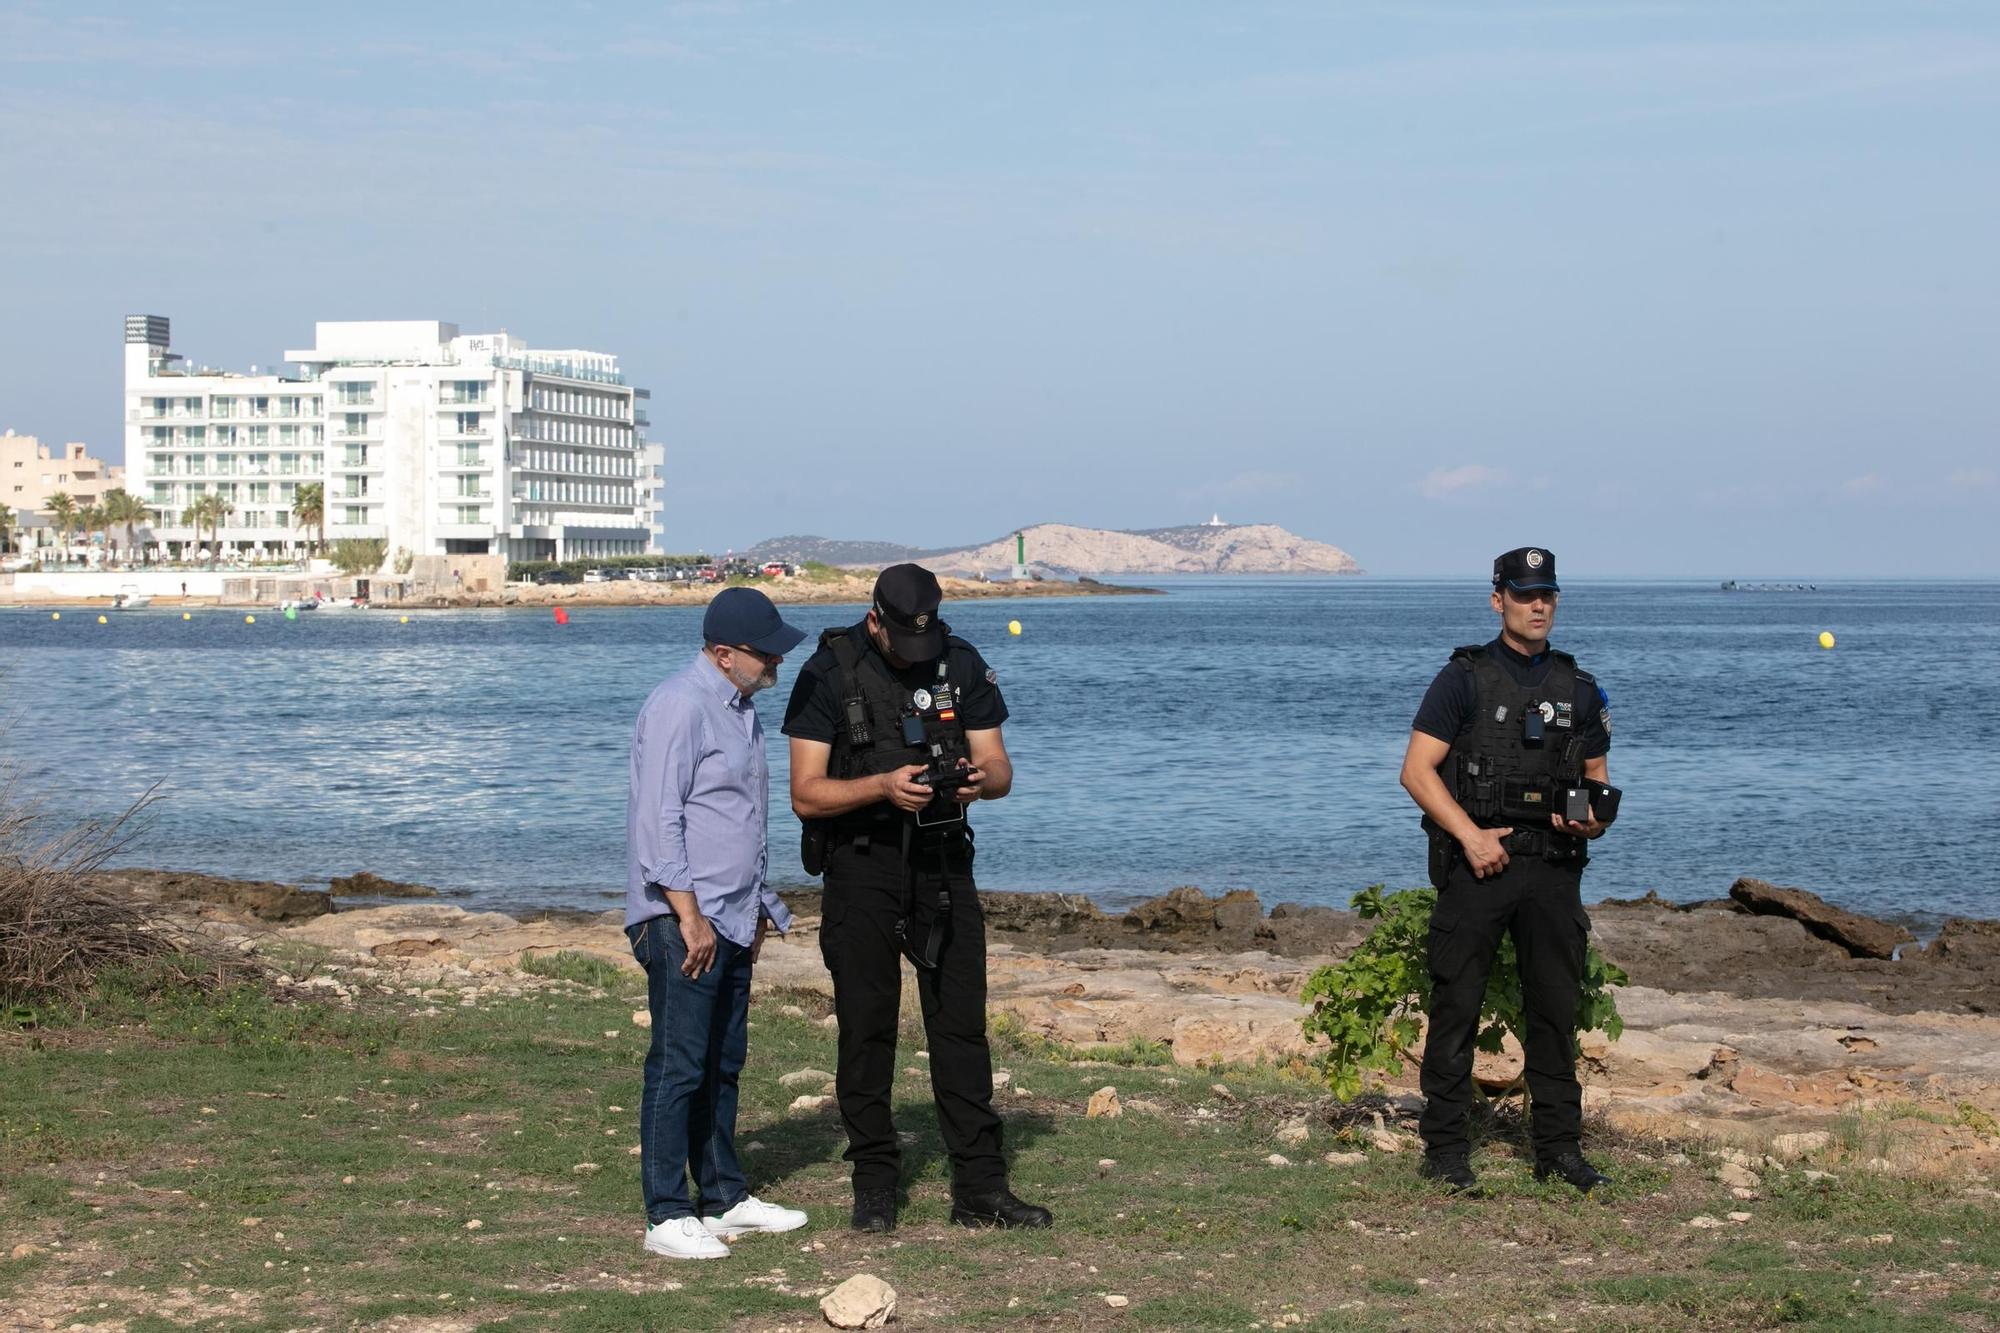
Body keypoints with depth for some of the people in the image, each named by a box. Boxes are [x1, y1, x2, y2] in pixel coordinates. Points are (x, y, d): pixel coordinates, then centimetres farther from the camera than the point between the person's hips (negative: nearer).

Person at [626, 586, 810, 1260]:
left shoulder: (740, 706, 16)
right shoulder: (679, 706, -14)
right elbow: (659, 819, -18)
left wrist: (755, 907, 24)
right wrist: (690, 916, -20)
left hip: (733, 920, 9)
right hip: (683, 921, -9)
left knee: (722, 1065, 14)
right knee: (678, 1066, -7)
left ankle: (724, 1197, 22)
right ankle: (667, 1217, -5)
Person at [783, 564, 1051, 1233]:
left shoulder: (962, 664, 1)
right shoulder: (828, 673, -9)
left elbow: (1000, 770, 4)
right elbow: (806, 794, -11)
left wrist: (981, 779, -21)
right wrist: (883, 786, -27)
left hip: (942, 862, 3)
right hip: (861, 868, -3)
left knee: (963, 1025, 3)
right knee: (866, 1029, 2)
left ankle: (980, 1189, 6)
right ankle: (875, 1186, 11)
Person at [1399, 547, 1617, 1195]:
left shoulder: (1580, 690, 13)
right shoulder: (1464, 678, -1)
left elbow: (1598, 781, 20)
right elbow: (1417, 771, -5)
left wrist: (1592, 821, -3)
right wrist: (1471, 836, -15)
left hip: (1553, 867, 4)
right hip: (1478, 864, -4)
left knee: (1556, 1008, 7)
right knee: (1456, 1007, -1)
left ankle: (1559, 1147, 15)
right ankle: (1445, 1147, 5)